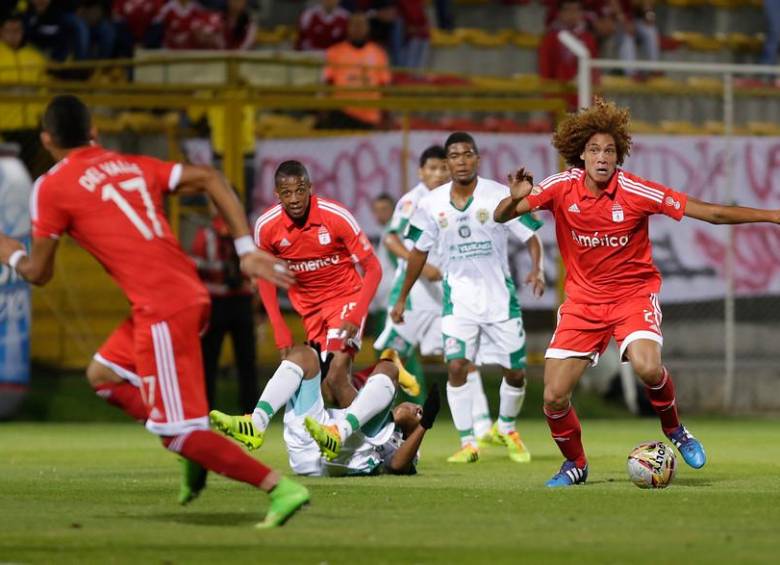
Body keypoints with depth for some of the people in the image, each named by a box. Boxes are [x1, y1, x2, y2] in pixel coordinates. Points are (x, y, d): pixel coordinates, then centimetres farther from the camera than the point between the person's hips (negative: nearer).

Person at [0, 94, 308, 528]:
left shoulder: (52, 187, 0)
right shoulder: (134, 166, 18)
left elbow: (39, 273, 5)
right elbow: (210, 179, 10)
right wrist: (247, 250, 7)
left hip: (161, 309, -8)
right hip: (191, 294, 8)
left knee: (180, 432, -4)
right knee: (104, 374, 25)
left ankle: (280, 488, -12)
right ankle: (195, 448, 15)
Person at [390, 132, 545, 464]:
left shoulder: (499, 196, -10)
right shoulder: (431, 204, -2)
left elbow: (531, 237, -7)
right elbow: (419, 251, 11)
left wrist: (537, 271, -26)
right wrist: (402, 297, 14)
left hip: (500, 295, -1)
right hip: (458, 296, 1)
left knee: (516, 372, 4)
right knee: (456, 365, -16)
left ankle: (507, 429, 32)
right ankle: (468, 442, -6)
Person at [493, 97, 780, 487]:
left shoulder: (635, 192, -15)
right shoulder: (562, 188, -9)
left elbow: (711, 213, -13)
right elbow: (500, 217, -7)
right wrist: (516, 199, -31)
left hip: (634, 292, -2)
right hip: (583, 300, 2)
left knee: (647, 367, -31)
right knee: (554, 398, -6)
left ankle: (674, 430, 1)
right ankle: (575, 464, 23)